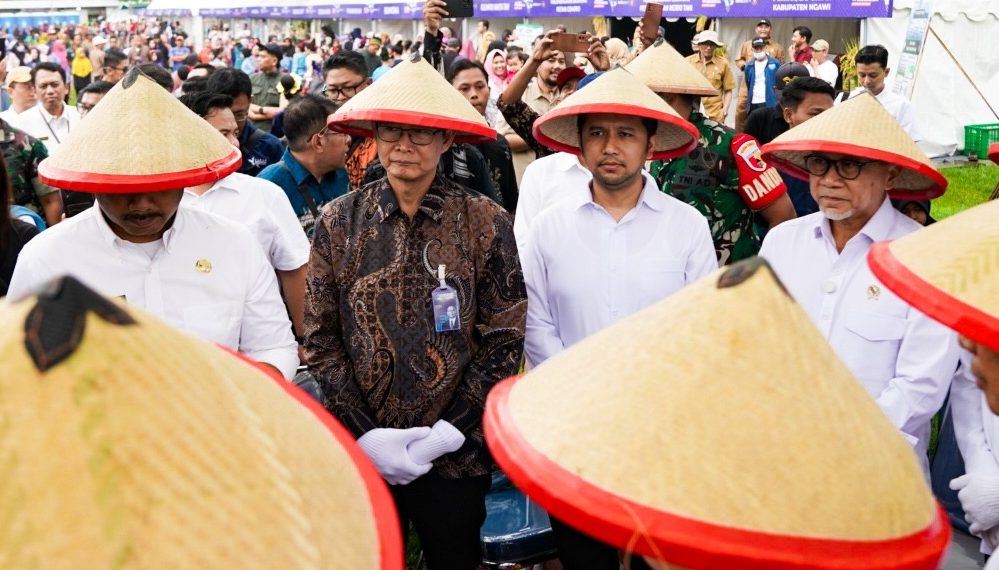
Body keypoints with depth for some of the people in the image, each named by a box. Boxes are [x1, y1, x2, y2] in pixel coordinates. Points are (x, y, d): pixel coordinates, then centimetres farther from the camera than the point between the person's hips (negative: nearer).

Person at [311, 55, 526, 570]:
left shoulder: (486, 223, -6)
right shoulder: (339, 222, -2)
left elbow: (504, 341, -5)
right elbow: (320, 340, -1)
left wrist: (450, 432, -12)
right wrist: (363, 433, -10)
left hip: (454, 455, -1)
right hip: (360, 452, 1)